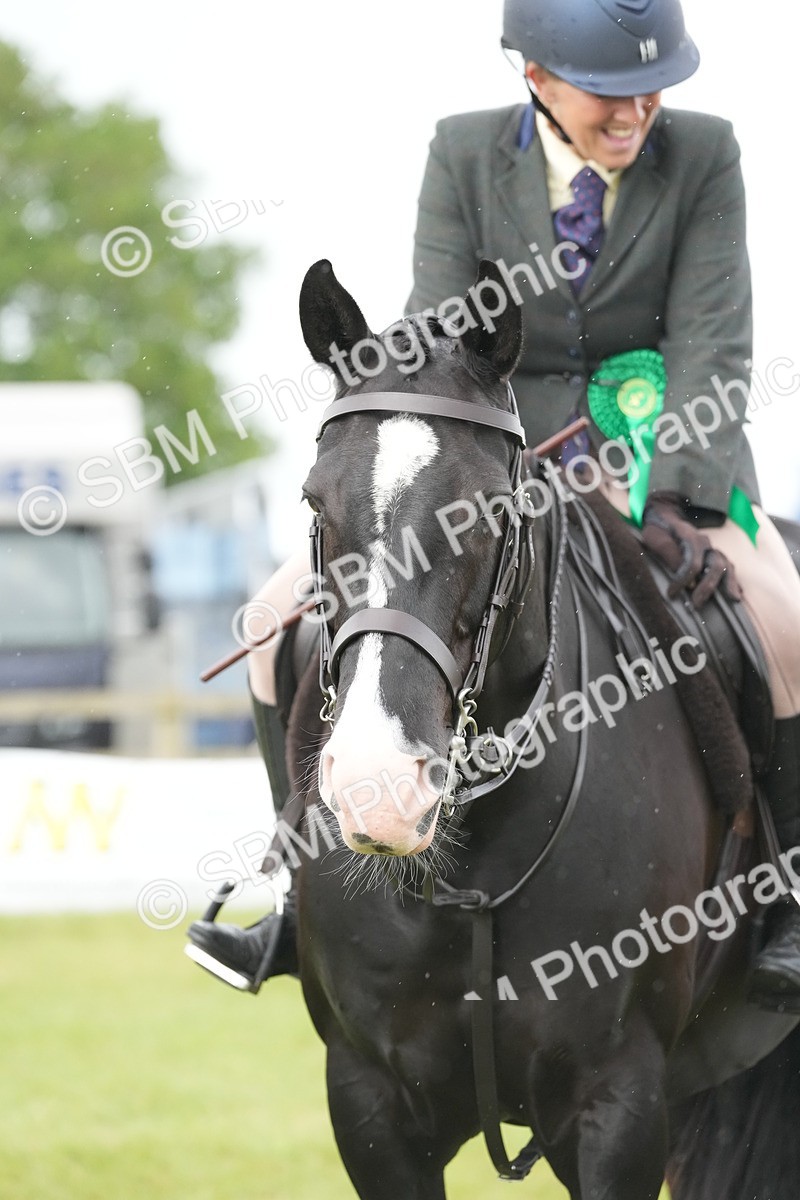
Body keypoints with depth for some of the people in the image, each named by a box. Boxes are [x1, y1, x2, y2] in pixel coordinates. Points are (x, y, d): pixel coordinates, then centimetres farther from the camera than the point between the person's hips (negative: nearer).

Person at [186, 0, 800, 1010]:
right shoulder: (463, 156, -4)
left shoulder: (703, 154, -7)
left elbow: (712, 342, -13)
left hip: (664, 443, -2)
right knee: (285, 610, -11)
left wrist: (677, 505, -26)